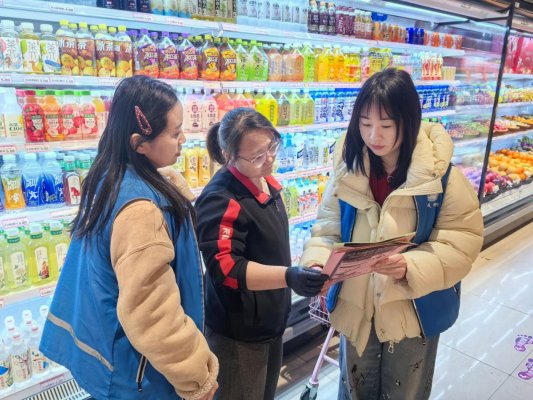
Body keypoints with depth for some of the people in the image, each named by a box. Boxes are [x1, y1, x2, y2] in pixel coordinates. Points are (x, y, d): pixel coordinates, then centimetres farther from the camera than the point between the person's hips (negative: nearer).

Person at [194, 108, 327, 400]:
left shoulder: (265, 182, 3)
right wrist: (288, 277, -41)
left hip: (270, 321, 9)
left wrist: (298, 275, 22)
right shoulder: (221, 200, -26)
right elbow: (225, 267, -31)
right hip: (238, 333, -9)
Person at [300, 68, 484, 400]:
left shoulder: (442, 175, -18)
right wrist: (317, 262, -23)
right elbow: (328, 227, -4)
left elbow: (462, 242, -16)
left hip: (413, 312, -1)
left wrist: (411, 268, -32)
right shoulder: (348, 167, -9)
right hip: (356, 308, 2)